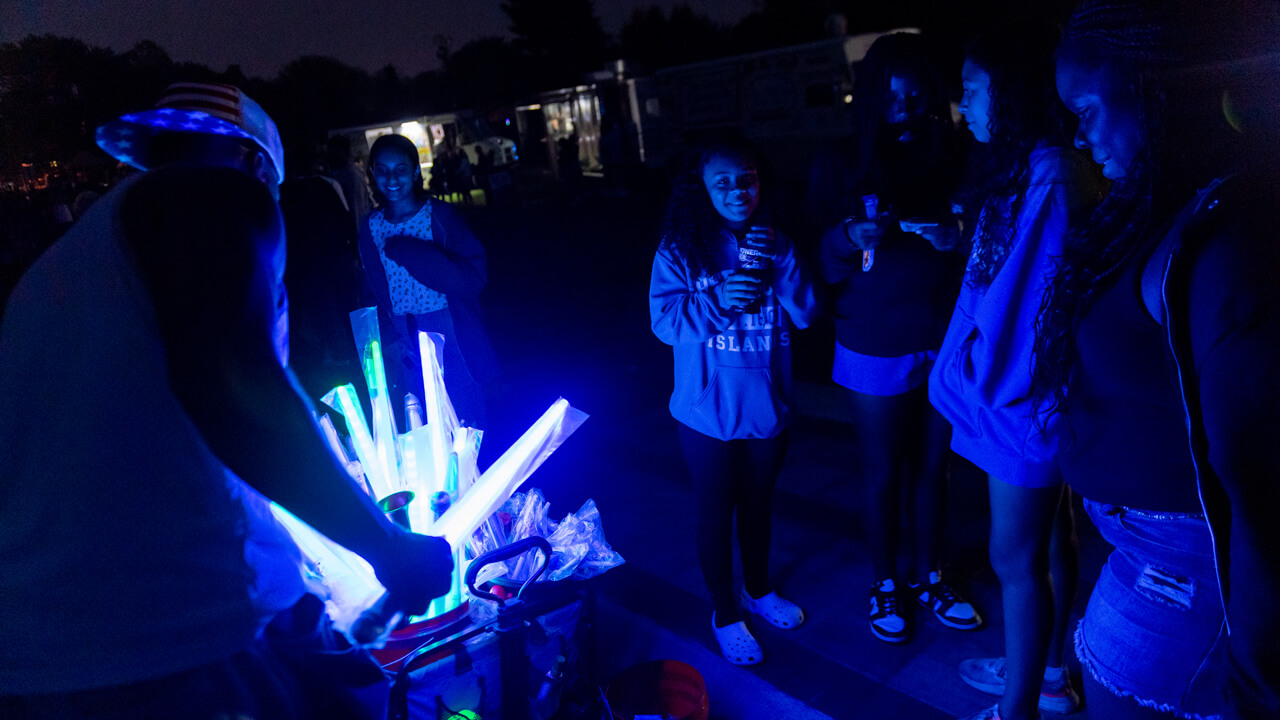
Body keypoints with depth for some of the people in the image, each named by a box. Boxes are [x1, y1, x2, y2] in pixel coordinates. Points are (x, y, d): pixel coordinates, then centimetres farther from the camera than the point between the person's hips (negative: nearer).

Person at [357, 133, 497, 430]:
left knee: (469, 423, 7)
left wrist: (406, 251, -23)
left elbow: (473, 277, -17)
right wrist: (391, 342, 0)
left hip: (452, 339, -3)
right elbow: (375, 291, 12)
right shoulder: (371, 227, 2)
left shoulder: (439, 214, -9)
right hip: (407, 347, 3)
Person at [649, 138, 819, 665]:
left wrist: (777, 266, -20)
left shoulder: (775, 245, 0)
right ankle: (725, 613, 30)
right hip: (709, 409, -3)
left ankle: (759, 589, 44)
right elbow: (664, 321, -15)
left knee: (758, 503, 21)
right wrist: (719, 301, -28)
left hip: (768, 403, 3)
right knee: (715, 513, 10)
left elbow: (805, 313, -5)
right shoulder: (680, 250, -9)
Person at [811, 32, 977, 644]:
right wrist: (851, 236, -24)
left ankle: (927, 577, 34)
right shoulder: (846, 170, -4)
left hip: (944, 341, 2)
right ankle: (884, 584, 29)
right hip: (876, 347, -2)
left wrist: (957, 242, -16)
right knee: (883, 473, 9)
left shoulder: (953, 166, 1)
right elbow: (826, 264, -3)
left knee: (931, 467, 13)